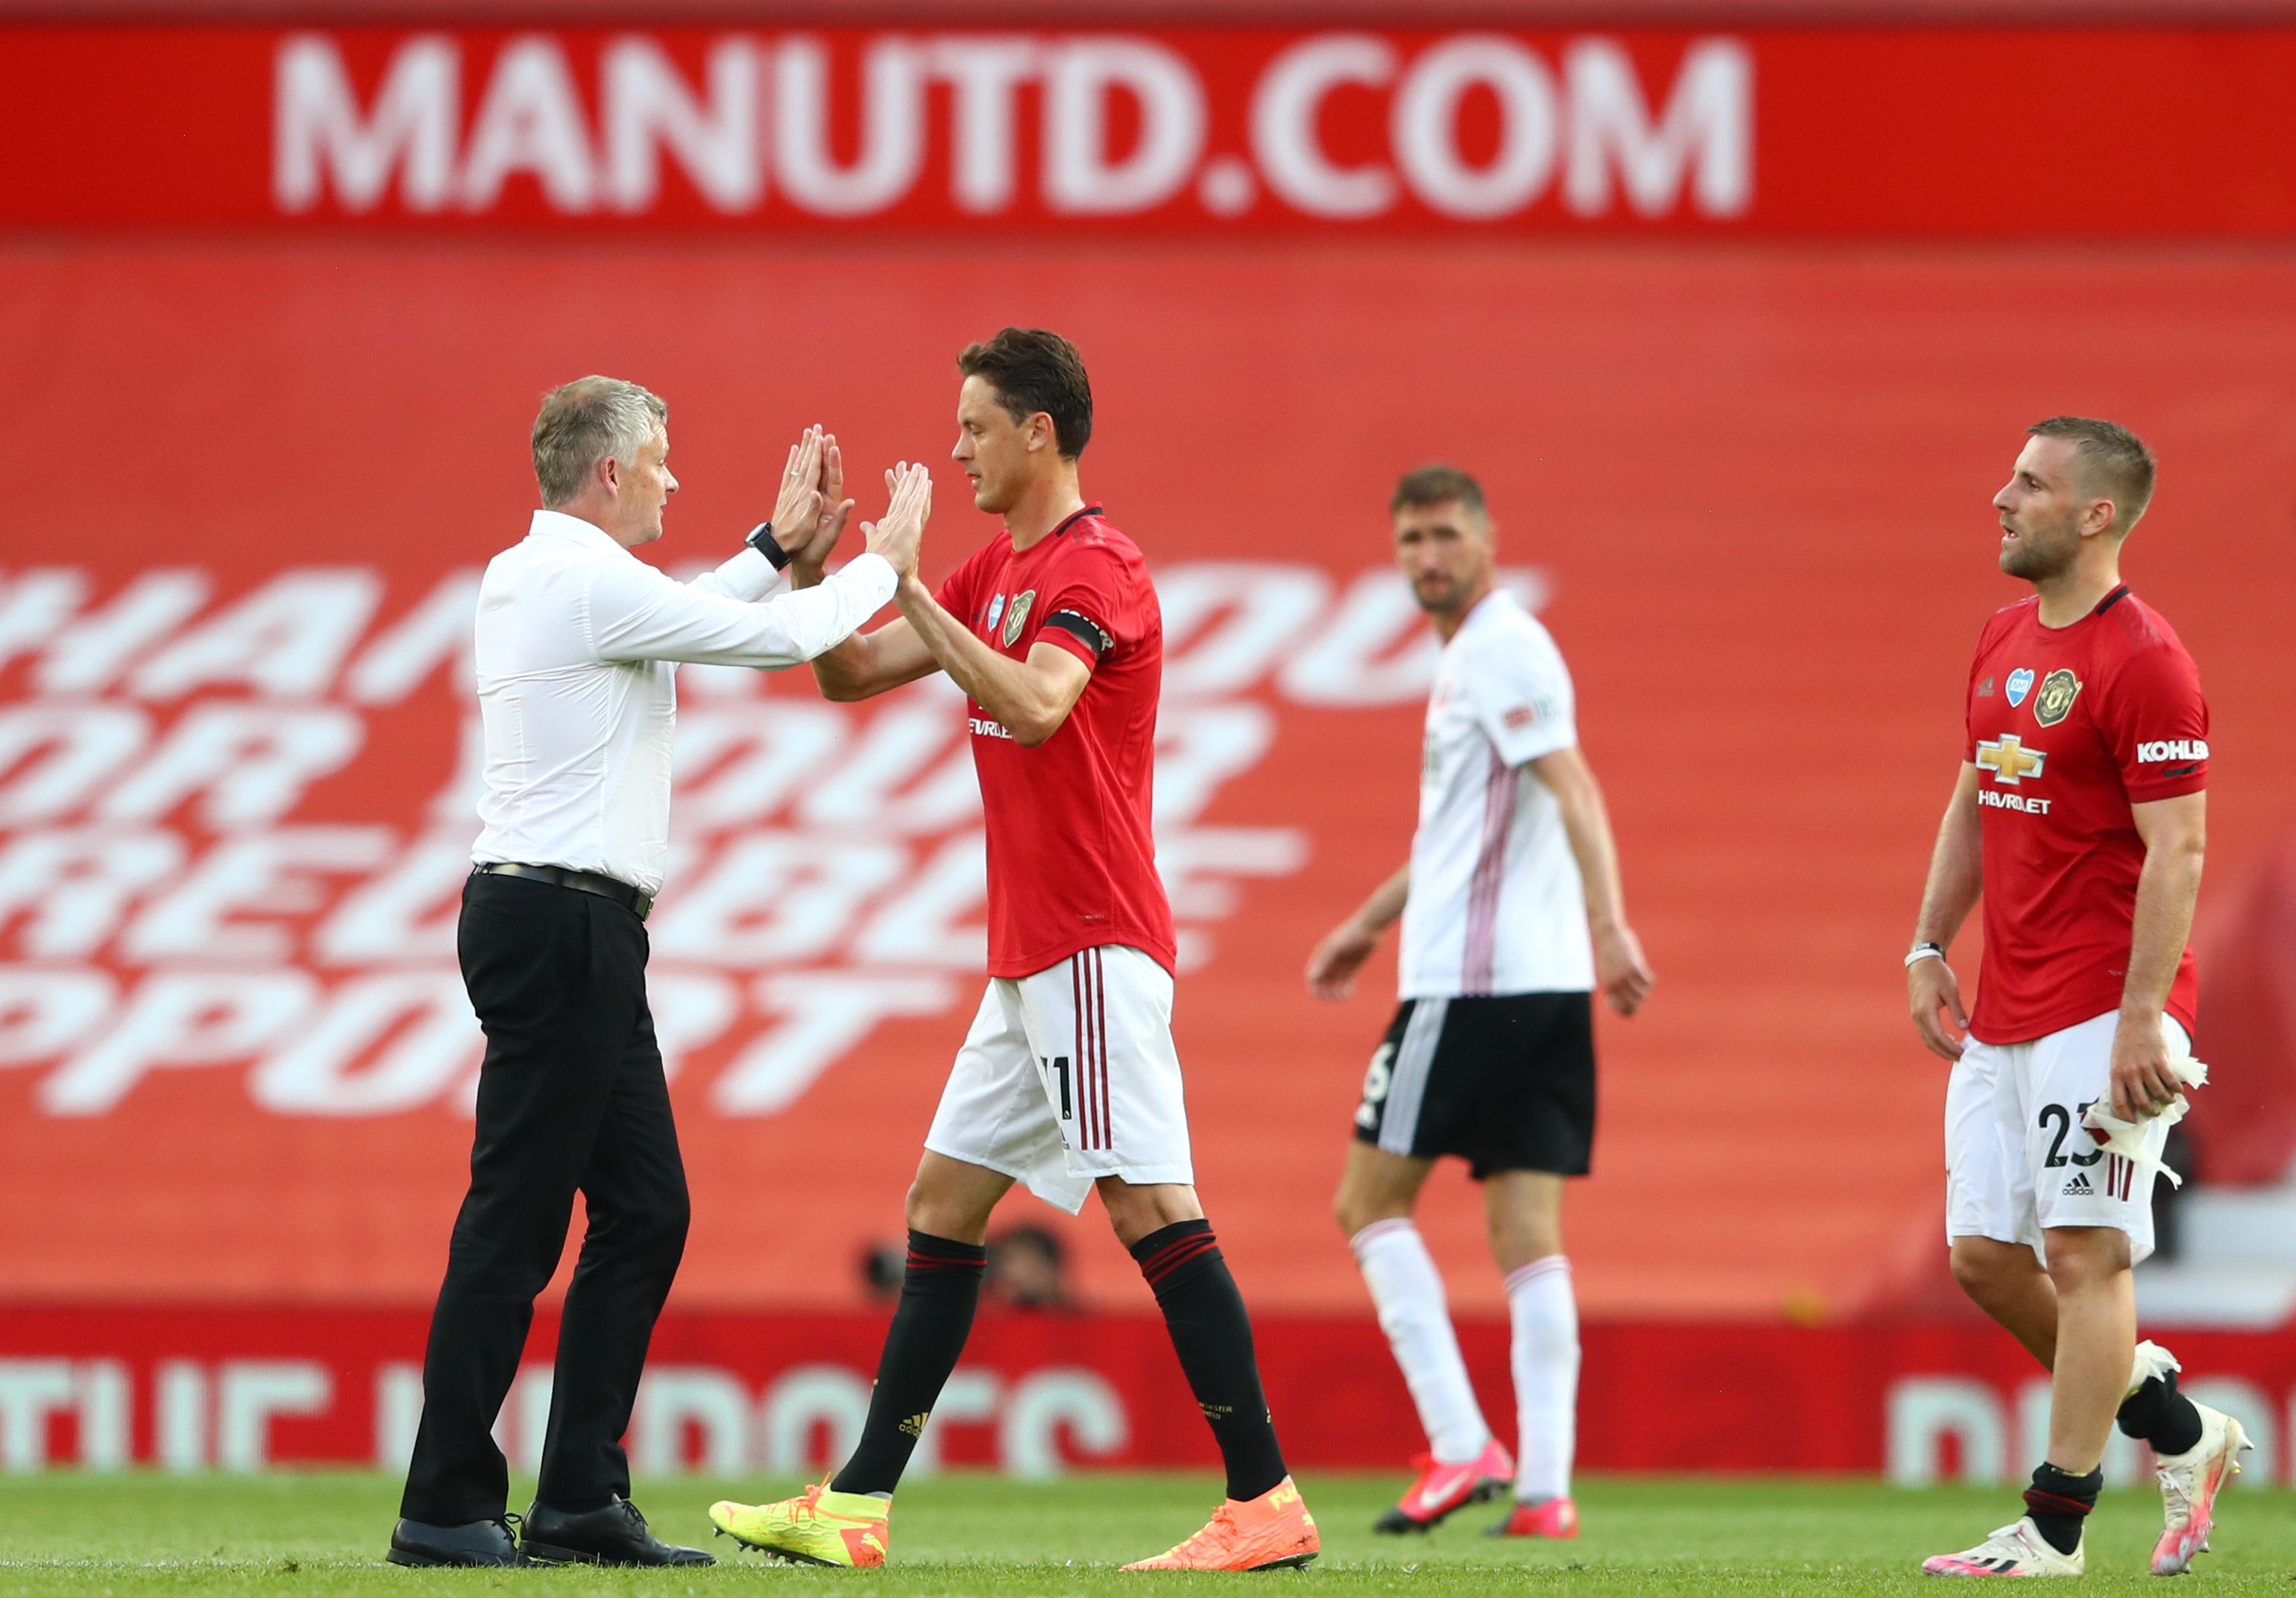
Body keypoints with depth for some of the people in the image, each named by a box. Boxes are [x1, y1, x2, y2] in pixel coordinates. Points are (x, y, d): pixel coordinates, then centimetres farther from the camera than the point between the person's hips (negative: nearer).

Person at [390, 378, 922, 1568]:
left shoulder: (522, 578, 15)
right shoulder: (592, 582, -14)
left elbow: (690, 623, 30)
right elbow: (782, 639, -9)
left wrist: (780, 544, 28)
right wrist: (883, 565, 7)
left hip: (579, 938, 10)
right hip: (561, 923, -10)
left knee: (645, 1211, 10)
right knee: (515, 1226, -7)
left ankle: (581, 1499, 10)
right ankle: (446, 1509, -5)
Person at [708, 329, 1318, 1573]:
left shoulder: (1094, 568, -12)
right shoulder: (996, 571, 17)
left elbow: (1033, 707, -29)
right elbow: (851, 674, 20)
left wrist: (912, 593, -25)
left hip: (1094, 948, -10)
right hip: (1030, 955, 10)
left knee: (1149, 1203, -13)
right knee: (943, 1204, 10)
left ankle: (1265, 1502, -14)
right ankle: (857, 1506, 13)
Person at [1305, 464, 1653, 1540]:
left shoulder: (1503, 651, -9)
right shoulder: (1472, 656, 21)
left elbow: (1571, 788, -22)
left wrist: (1607, 924, -34)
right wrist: (1371, 920, 41)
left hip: (1473, 979, -9)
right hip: (1544, 981, 9)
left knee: (1370, 1202, -1)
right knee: (1527, 1236, 3)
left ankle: (1461, 1446, -9)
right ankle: (1542, 1486, -3)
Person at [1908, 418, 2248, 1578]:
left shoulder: (2143, 662, -13)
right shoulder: (2004, 639, 13)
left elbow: (2175, 851, -17)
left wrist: (2141, 1021, -22)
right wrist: (1930, 947, 15)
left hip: (2101, 1014, -9)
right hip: (2002, 1016, 9)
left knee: (2085, 1254, -7)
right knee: (1984, 1258, 8)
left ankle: (2054, 1527, -4)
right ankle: (2181, 1434, 23)